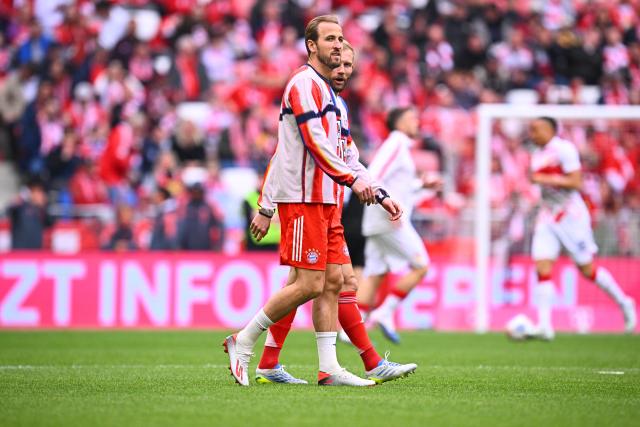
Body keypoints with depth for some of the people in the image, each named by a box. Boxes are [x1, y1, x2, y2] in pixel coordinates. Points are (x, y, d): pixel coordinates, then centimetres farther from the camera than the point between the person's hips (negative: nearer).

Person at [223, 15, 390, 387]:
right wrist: (353, 180, -24)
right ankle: (243, 342, 0)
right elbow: (315, 143, -20)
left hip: (323, 200, 10)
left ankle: (329, 368, 2)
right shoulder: (305, 83, -10)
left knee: (333, 280, 3)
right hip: (303, 199, -10)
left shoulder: (323, 88, 21)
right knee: (310, 283, -11)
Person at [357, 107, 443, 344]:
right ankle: (386, 313, -7)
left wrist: (421, 184, 20)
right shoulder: (395, 145, -10)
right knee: (420, 266, -5)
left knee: (374, 275, 6)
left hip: (379, 224, 10)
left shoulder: (400, 147, 20)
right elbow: (372, 180, -20)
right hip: (390, 222, -10)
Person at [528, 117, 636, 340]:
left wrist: (544, 179, -21)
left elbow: (575, 181, -19)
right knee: (542, 269, -9)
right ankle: (545, 325, -12)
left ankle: (623, 303, 25)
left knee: (587, 269, 2)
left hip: (571, 216, -7)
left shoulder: (564, 149, -13)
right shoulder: (537, 154, 12)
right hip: (547, 218, 7)